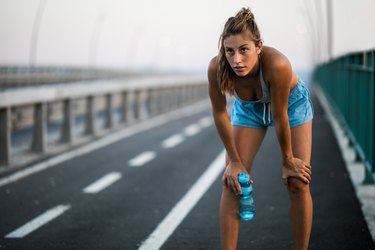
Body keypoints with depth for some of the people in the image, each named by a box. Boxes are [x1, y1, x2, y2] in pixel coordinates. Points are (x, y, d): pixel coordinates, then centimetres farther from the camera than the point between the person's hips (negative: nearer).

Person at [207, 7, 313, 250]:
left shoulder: (277, 64, -43)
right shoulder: (216, 68, -35)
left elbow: (279, 117, -30)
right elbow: (220, 113, -18)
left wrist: (288, 161, -16)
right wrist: (234, 160, -10)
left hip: (291, 103, -2)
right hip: (249, 107, 2)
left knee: (298, 183, -5)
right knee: (232, 183, -6)